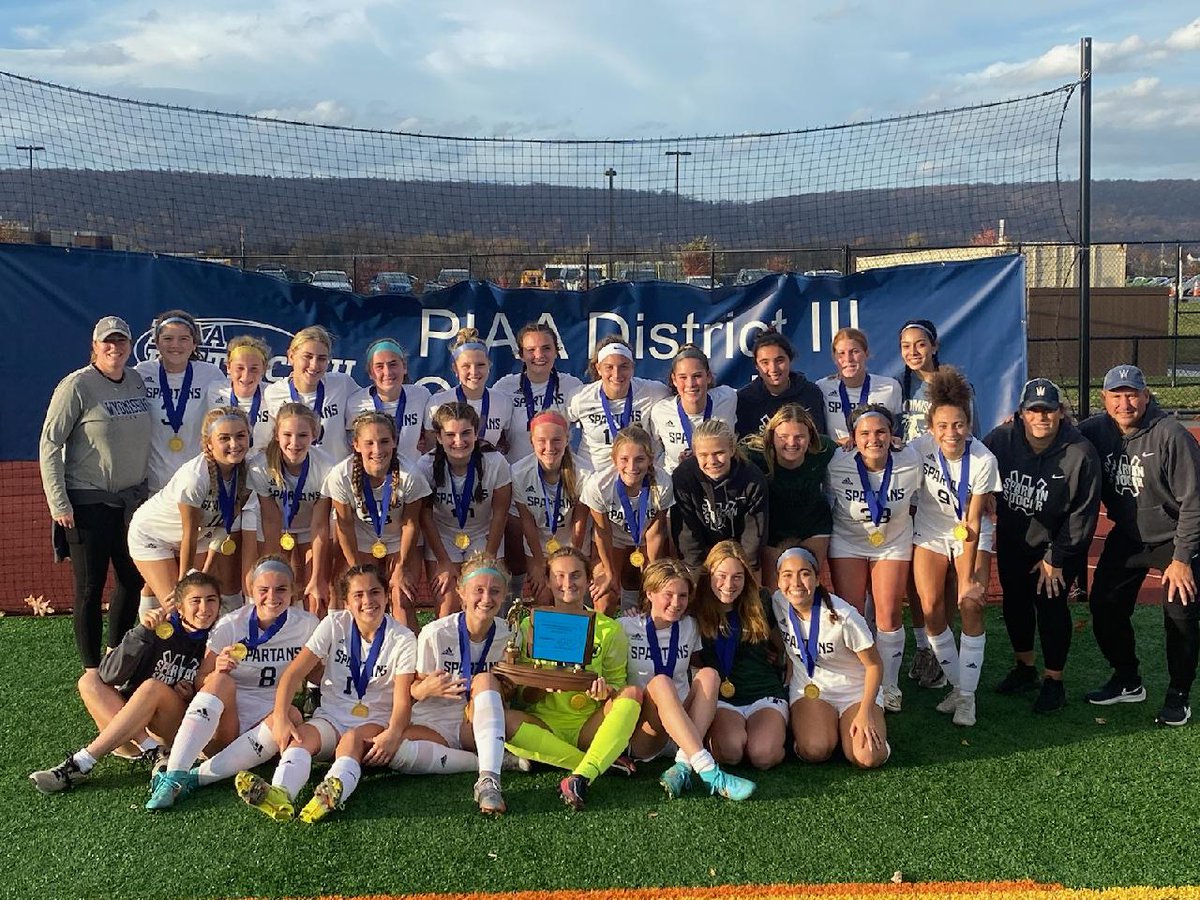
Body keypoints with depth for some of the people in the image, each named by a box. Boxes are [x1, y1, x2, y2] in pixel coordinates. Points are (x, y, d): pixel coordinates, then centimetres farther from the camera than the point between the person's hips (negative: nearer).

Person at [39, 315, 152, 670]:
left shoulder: (138, 382, 6)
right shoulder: (77, 385, -11)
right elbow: (49, 444, -11)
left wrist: (149, 489, 10)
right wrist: (58, 503, -13)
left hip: (132, 500, 6)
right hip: (88, 502, -6)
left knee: (134, 580, 11)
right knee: (90, 587, 2)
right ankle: (92, 670, 13)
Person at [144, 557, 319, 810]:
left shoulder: (307, 625, -1)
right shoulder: (230, 625, -4)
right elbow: (200, 683, -2)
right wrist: (217, 670, -24)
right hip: (226, 719, -1)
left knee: (292, 717, -33)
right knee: (221, 680, -30)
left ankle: (196, 778, -32)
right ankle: (172, 778, -40)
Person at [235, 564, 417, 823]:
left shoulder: (402, 639, -5)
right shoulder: (335, 624, 1)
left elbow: (403, 699, -13)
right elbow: (294, 673, -5)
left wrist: (392, 734, -34)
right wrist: (280, 716, -22)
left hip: (375, 722, -2)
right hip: (331, 715, 2)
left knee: (352, 740, -36)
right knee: (301, 737, -31)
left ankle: (334, 792, -65)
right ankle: (281, 794, -58)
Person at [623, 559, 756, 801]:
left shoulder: (689, 627, 11)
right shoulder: (625, 627, 0)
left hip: (685, 730, 4)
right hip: (639, 733, -3)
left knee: (708, 675, -20)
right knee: (660, 682, -32)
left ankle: (683, 766, -36)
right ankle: (709, 772, -45)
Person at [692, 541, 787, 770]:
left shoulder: (760, 605, 4)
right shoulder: (697, 610, 1)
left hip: (764, 693, 1)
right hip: (720, 698, -1)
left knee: (763, 756, -26)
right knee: (731, 750, -31)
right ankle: (711, 737, 2)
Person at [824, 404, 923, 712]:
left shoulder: (910, 463, -18)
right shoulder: (837, 466, -21)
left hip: (894, 543, 1)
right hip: (847, 542, -1)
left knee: (889, 615, -3)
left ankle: (889, 686, 14)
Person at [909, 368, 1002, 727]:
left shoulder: (983, 460, -23)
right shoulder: (921, 447, -21)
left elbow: (973, 521, -20)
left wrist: (969, 576, -20)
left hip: (971, 535, -1)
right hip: (930, 533, 1)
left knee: (971, 605, -13)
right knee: (931, 608, -8)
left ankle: (967, 695, -3)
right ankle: (957, 685, 9)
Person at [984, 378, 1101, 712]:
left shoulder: (1080, 453, -22)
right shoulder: (1002, 439, -17)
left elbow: (1083, 511, -15)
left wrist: (1056, 558, -13)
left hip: (1057, 545, -3)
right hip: (1012, 541, 4)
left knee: (1050, 604, -8)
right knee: (1015, 602, 13)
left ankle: (1054, 681, 9)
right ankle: (1024, 668, 34)